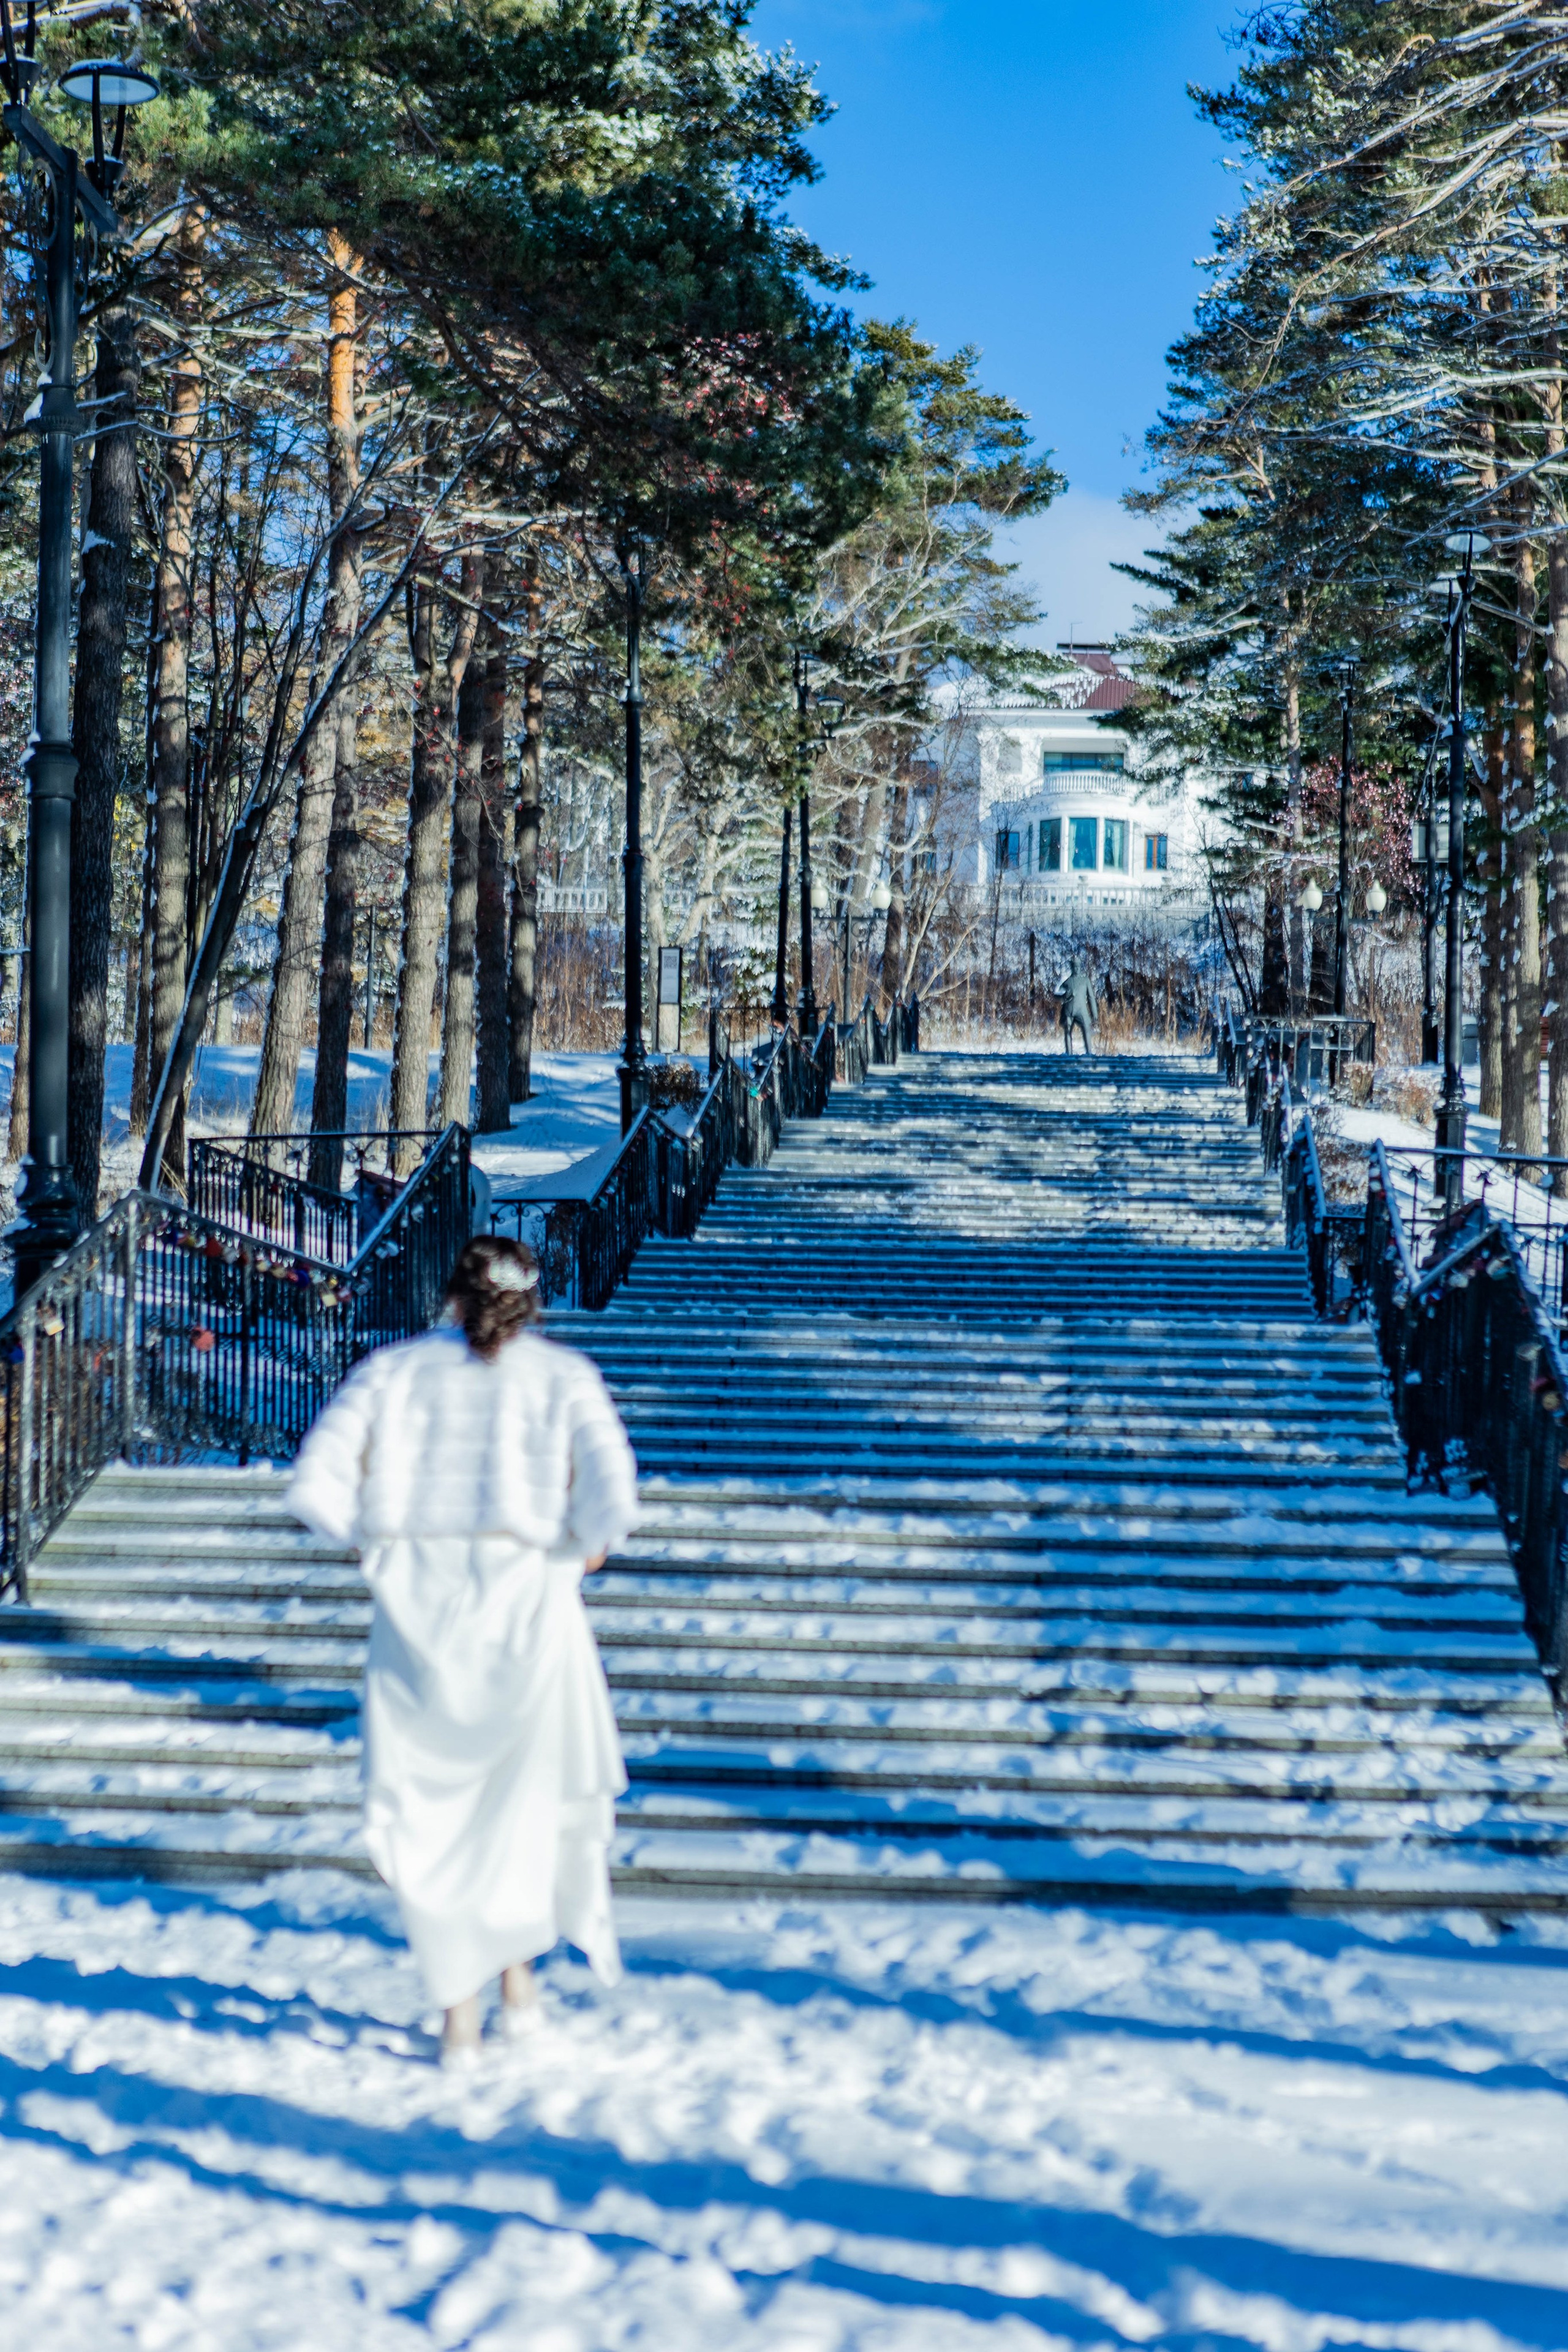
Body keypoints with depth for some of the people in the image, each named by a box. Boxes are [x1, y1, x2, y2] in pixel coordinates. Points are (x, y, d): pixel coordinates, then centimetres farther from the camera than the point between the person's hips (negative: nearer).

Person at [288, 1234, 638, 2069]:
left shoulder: (394, 1368, 6)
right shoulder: (563, 1375, 2)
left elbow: (315, 1485, -5)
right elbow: (612, 1502, -12)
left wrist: (389, 1538, 9)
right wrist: (582, 1547, 7)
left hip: (415, 1602, 1)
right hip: (524, 1594, 0)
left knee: (428, 1801, 10)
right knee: (533, 1780, 22)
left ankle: (458, 2009, 9)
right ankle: (517, 1962, 27)